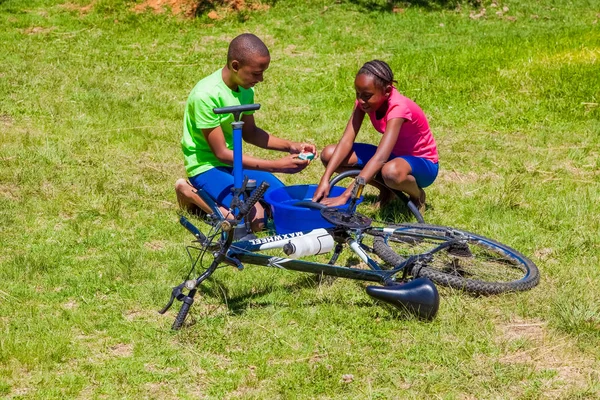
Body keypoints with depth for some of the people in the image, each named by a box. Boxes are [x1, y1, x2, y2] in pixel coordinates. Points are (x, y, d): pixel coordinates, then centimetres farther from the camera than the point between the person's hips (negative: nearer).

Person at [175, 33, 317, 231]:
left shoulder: (245, 89, -2)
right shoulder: (206, 95, -26)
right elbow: (221, 153, -24)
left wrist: (290, 146, -1)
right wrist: (277, 165, -26)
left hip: (233, 161, 8)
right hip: (207, 165, -8)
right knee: (255, 219, -23)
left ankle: (211, 194, 12)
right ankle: (192, 194, -2)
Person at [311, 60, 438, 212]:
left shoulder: (398, 108, -33)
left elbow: (380, 158, -43)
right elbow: (346, 141, -19)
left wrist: (345, 196, -50)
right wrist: (325, 180, -34)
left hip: (423, 164, -7)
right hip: (392, 155, 7)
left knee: (391, 172, -44)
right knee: (328, 154, -11)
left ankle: (417, 195, -8)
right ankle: (385, 189, 5)